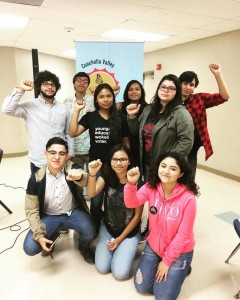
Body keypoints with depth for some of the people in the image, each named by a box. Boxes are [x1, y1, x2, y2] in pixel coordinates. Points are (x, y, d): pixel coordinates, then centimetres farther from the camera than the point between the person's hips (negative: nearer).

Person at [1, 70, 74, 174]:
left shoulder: (63, 108, 6)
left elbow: (68, 133, 10)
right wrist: (21, 89, -20)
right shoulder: (29, 106, -4)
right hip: (38, 163, -2)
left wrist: (70, 152, 5)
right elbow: (6, 109, -20)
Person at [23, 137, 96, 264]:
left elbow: (85, 181, -38)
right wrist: (39, 235, -18)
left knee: (89, 232, -29)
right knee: (30, 248, -16)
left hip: (73, 212, -1)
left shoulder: (72, 168, -15)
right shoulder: (36, 179, -14)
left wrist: (79, 176, -64)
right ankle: (51, 237, 20)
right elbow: (31, 210, -7)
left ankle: (84, 248, 10)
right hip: (49, 216, 1)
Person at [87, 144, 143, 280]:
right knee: (102, 268, -3)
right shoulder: (106, 177, -10)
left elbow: (137, 215, -12)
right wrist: (92, 174, -48)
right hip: (108, 228, 3)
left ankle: (128, 249, 20)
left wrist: (120, 238, -8)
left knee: (120, 273, -10)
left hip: (130, 232, -2)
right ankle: (114, 245, 24)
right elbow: (91, 193, -28)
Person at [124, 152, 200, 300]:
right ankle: (157, 263, 32)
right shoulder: (151, 187, -15)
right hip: (153, 245, 4)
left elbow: (183, 235, -19)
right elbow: (131, 203, -28)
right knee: (141, 286, 7)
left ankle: (179, 269, 26)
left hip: (179, 252, -3)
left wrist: (166, 261, -11)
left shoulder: (188, 198, -27)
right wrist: (131, 184, -49)